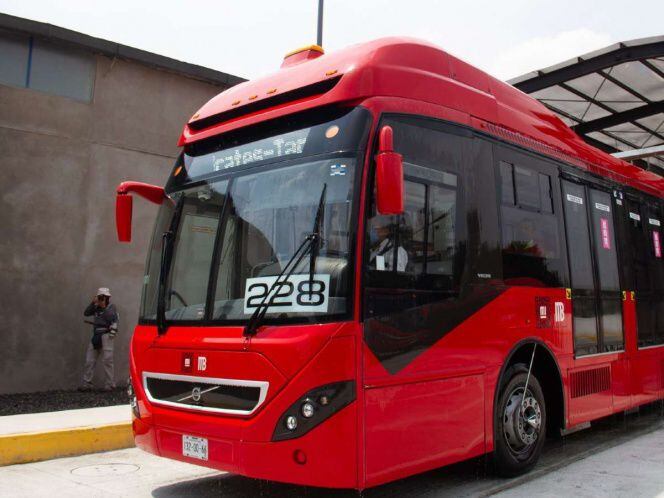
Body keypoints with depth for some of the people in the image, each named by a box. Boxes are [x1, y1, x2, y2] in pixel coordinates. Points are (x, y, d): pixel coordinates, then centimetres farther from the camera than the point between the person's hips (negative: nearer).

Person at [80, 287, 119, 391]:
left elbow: (111, 318, -12)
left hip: (106, 336, -6)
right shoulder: (97, 307, 16)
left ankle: (109, 385, -2)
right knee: (89, 360, 5)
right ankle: (87, 384, 10)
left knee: (107, 361, -6)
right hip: (96, 336, 6)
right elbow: (86, 313, 4)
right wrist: (93, 303, -1)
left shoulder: (111, 307, -1)